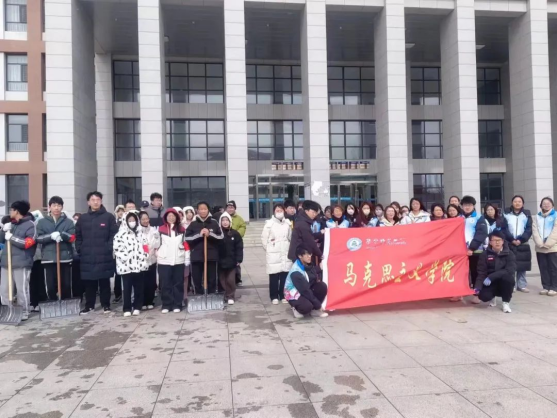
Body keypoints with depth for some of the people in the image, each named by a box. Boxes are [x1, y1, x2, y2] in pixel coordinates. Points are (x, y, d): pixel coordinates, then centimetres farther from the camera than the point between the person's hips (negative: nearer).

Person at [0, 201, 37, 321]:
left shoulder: (30, 225, -4)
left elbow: (28, 243, -14)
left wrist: (12, 238, -13)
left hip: (21, 263, -7)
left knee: (22, 289, -1)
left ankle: (24, 312, 9)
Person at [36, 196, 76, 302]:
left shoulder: (69, 222, 7)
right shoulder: (42, 222, 8)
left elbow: (72, 237, -3)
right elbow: (38, 238, -1)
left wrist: (62, 234, -22)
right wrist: (51, 236, -20)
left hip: (65, 257, 0)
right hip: (48, 258, 0)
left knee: (66, 286, 5)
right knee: (50, 287, 3)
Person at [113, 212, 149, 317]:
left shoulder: (140, 233, 15)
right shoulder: (120, 234, -1)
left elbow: (145, 246, 19)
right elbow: (117, 250, -8)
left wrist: (145, 258, 6)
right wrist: (126, 259, -15)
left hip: (140, 265, 4)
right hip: (126, 266, -4)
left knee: (139, 288, 7)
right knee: (127, 288, 2)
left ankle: (137, 307, 18)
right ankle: (127, 309, 10)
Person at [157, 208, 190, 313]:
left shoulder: (182, 229, 10)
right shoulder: (160, 230, 4)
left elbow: (186, 244, 9)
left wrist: (187, 258, 5)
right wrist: (156, 258, -1)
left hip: (178, 261, 1)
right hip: (164, 261, -1)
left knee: (178, 284, 4)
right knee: (165, 284, 2)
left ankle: (177, 305, 11)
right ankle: (166, 305, 10)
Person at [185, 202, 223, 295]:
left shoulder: (214, 223, 4)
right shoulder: (193, 224, 3)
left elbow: (221, 237, 2)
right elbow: (187, 238, -3)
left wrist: (210, 234, -13)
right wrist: (199, 234, -14)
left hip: (211, 256, 0)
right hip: (196, 256, 0)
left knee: (212, 280, 5)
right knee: (197, 280, 5)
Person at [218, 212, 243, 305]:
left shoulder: (235, 234, -1)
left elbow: (239, 248, -2)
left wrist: (239, 259, -7)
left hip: (231, 261, -1)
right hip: (220, 262, 2)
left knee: (230, 280, -1)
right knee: (223, 280, 9)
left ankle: (231, 296, 12)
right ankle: (226, 295, 23)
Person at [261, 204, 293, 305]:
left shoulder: (288, 223, 6)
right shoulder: (269, 223, -3)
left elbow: (290, 238, 13)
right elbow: (264, 238, -2)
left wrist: (290, 249, 9)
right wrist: (268, 249, -1)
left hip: (286, 254, 3)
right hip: (273, 255, -3)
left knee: (285, 276, 4)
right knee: (274, 277, 0)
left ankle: (283, 295, 18)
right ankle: (274, 296, 11)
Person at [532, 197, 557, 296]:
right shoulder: (536, 217, 15)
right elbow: (535, 232, 3)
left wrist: (547, 244, -13)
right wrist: (540, 244, -11)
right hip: (540, 248, 3)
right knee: (543, 268, 5)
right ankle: (546, 287, 11)